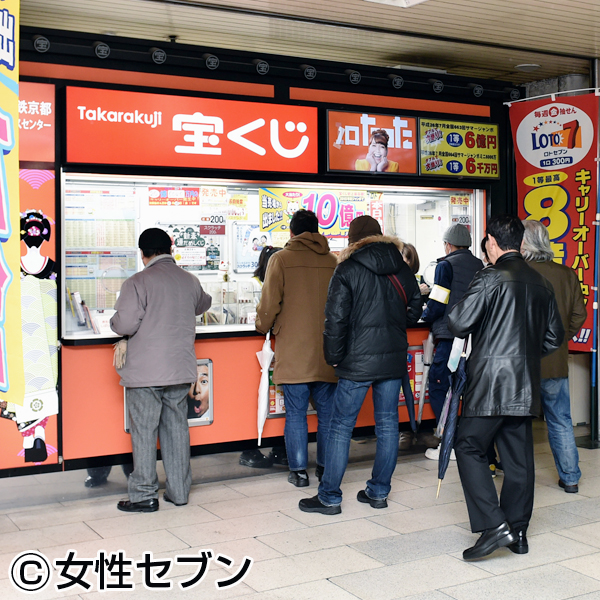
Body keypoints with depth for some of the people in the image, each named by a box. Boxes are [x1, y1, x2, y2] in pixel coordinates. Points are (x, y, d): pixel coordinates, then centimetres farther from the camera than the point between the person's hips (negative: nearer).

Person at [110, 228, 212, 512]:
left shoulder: (137, 282, -12)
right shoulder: (190, 281, 6)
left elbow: (125, 325, -18)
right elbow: (202, 305, 27)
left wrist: (114, 320, 5)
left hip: (145, 372, -5)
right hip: (181, 370, 5)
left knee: (144, 433, 3)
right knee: (177, 429, 13)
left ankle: (144, 495, 9)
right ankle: (179, 491, 20)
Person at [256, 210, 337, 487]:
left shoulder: (281, 259, -4)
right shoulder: (332, 261, 5)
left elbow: (270, 303, -5)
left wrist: (262, 325, 15)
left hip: (293, 350, -2)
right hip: (327, 349, 3)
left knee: (295, 413, 5)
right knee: (327, 411, 12)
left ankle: (298, 471, 10)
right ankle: (326, 467, 19)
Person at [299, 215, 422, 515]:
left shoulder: (348, 270, -8)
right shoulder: (401, 268, 8)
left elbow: (336, 318, -12)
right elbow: (414, 308, 15)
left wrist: (333, 356, -2)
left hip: (359, 359, -5)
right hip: (395, 358, 5)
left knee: (341, 426, 1)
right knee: (387, 423, 11)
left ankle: (329, 497, 6)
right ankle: (379, 492, 18)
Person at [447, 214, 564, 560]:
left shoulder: (491, 278, -11)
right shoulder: (540, 282, 10)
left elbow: (458, 324, -14)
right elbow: (554, 336, 16)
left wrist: (452, 313, 7)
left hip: (492, 381, -7)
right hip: (526, 385, 7)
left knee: (469, 448, -1)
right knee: (519, 455, 11)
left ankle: (494, 525, -9)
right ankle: (518, 533, 18)